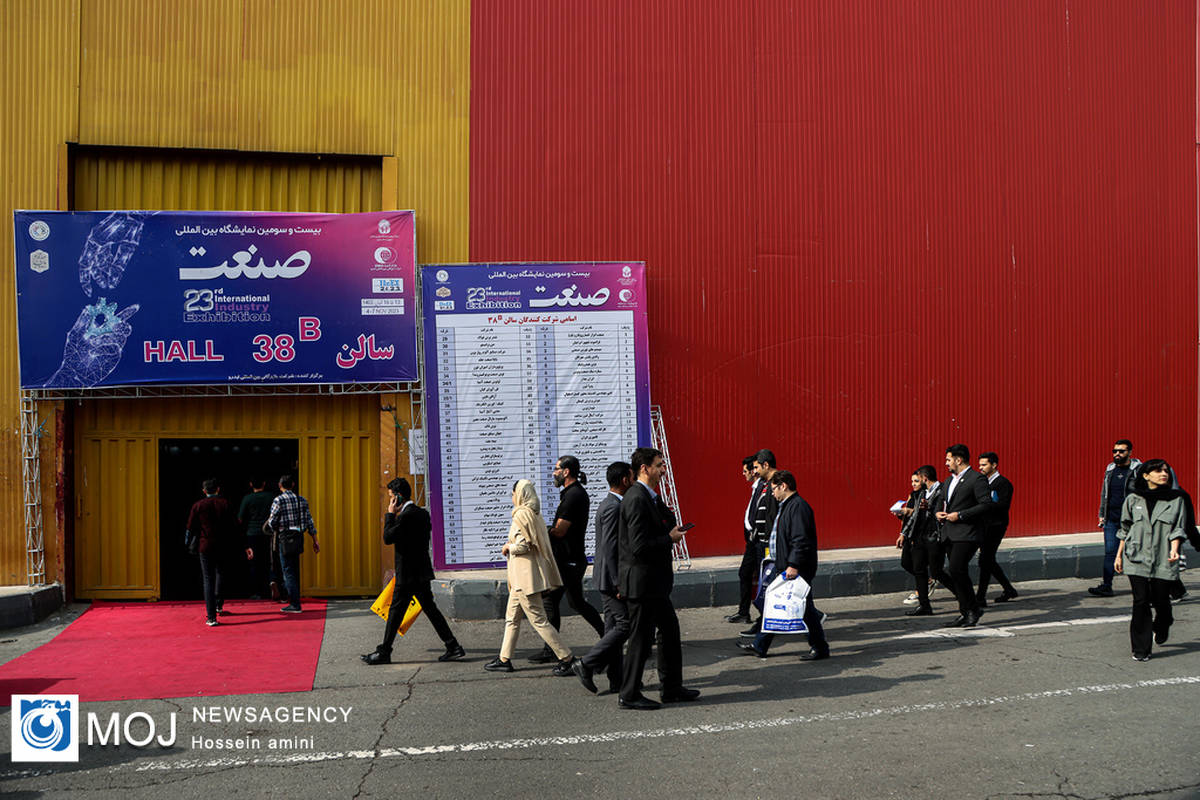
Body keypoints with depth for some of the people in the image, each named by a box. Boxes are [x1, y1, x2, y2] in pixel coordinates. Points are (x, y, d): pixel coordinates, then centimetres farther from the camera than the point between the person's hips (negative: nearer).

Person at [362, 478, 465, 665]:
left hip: (408, 574, -9)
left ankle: (384, 652, 11)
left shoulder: (406, 516, -18)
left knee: (395, 611, 1)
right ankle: (453, 647, 9)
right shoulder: (422, 513, 10)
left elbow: (388, 538, -16)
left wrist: (390, 514, -8)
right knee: (430, 608, 11)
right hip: (421, 572, 9)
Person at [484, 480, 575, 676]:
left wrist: (508, 547, -5)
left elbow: (522, 545, -22)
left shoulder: (521, 515, -16)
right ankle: (504, 659, 23)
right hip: (522, 576, 10)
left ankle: (567, 658, -4)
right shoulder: (535, 514, 12)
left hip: (525, 575, -10)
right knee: (512, 617, 16)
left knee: (539, 620, -6)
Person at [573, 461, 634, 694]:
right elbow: (610, 547, -23)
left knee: (614, 627, 11)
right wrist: (619, 583, -22)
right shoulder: (614, 508, -18)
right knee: (626, 624, -6)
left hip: (608, 577, 11)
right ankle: (587, 664, -3)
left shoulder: (608, 504, 14)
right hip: (611, 576, -11)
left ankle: (617, 680, 16)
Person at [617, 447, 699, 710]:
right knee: (641, 637, 0)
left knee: (670, 630, 18)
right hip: (642, 582, -11)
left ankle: (672, 688, 29)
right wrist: (670, 539, -14)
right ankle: (629, 695, 12)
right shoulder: (637, 499, -20)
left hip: (654, 583, 11)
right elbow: (639, 546, -24)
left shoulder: (650, 497, 12)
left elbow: (668, 523, 14)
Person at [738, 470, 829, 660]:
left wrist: (793, 565, -26)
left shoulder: (798, 506, -18)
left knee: (804, 608, 0)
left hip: (796, 570, -11)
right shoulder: (786, 506, 15)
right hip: (783, 567, 11)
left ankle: (820, 648, 13)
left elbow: (801, 541, -24)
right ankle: (759, 646, 21)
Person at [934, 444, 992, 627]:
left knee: (957, 570, -17)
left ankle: (973, 609, -4)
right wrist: (939, 513, 8)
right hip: (950, 535, 9)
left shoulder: (976, 479, -7)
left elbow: (986, 505, -15)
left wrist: (960, 515, -17)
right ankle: (966, 613, 15)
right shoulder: (949, 481, 21)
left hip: (966, 534, -9)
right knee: (957, 573, 8)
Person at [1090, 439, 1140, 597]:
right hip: (1111, 519, 5)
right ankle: (1106, 586, 0)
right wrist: (1102, 515, 17)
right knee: (1110, 552, 1)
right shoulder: (1110, 469, 12)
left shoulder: (1139, 470, -4)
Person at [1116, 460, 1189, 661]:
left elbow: (1178, 529, 1)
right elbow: (1125, 530, 13)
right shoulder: (1133, 499, 5)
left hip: (1163, 560, 0)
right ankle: (1141, 650, 4)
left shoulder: (1176, 499, 3)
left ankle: (1162, 627, 43)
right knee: (1140, 602, -4)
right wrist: (1119, 555, 13)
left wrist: (1174, 549, -17)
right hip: (1137, 558, 0)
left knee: (1161, 600, 8)